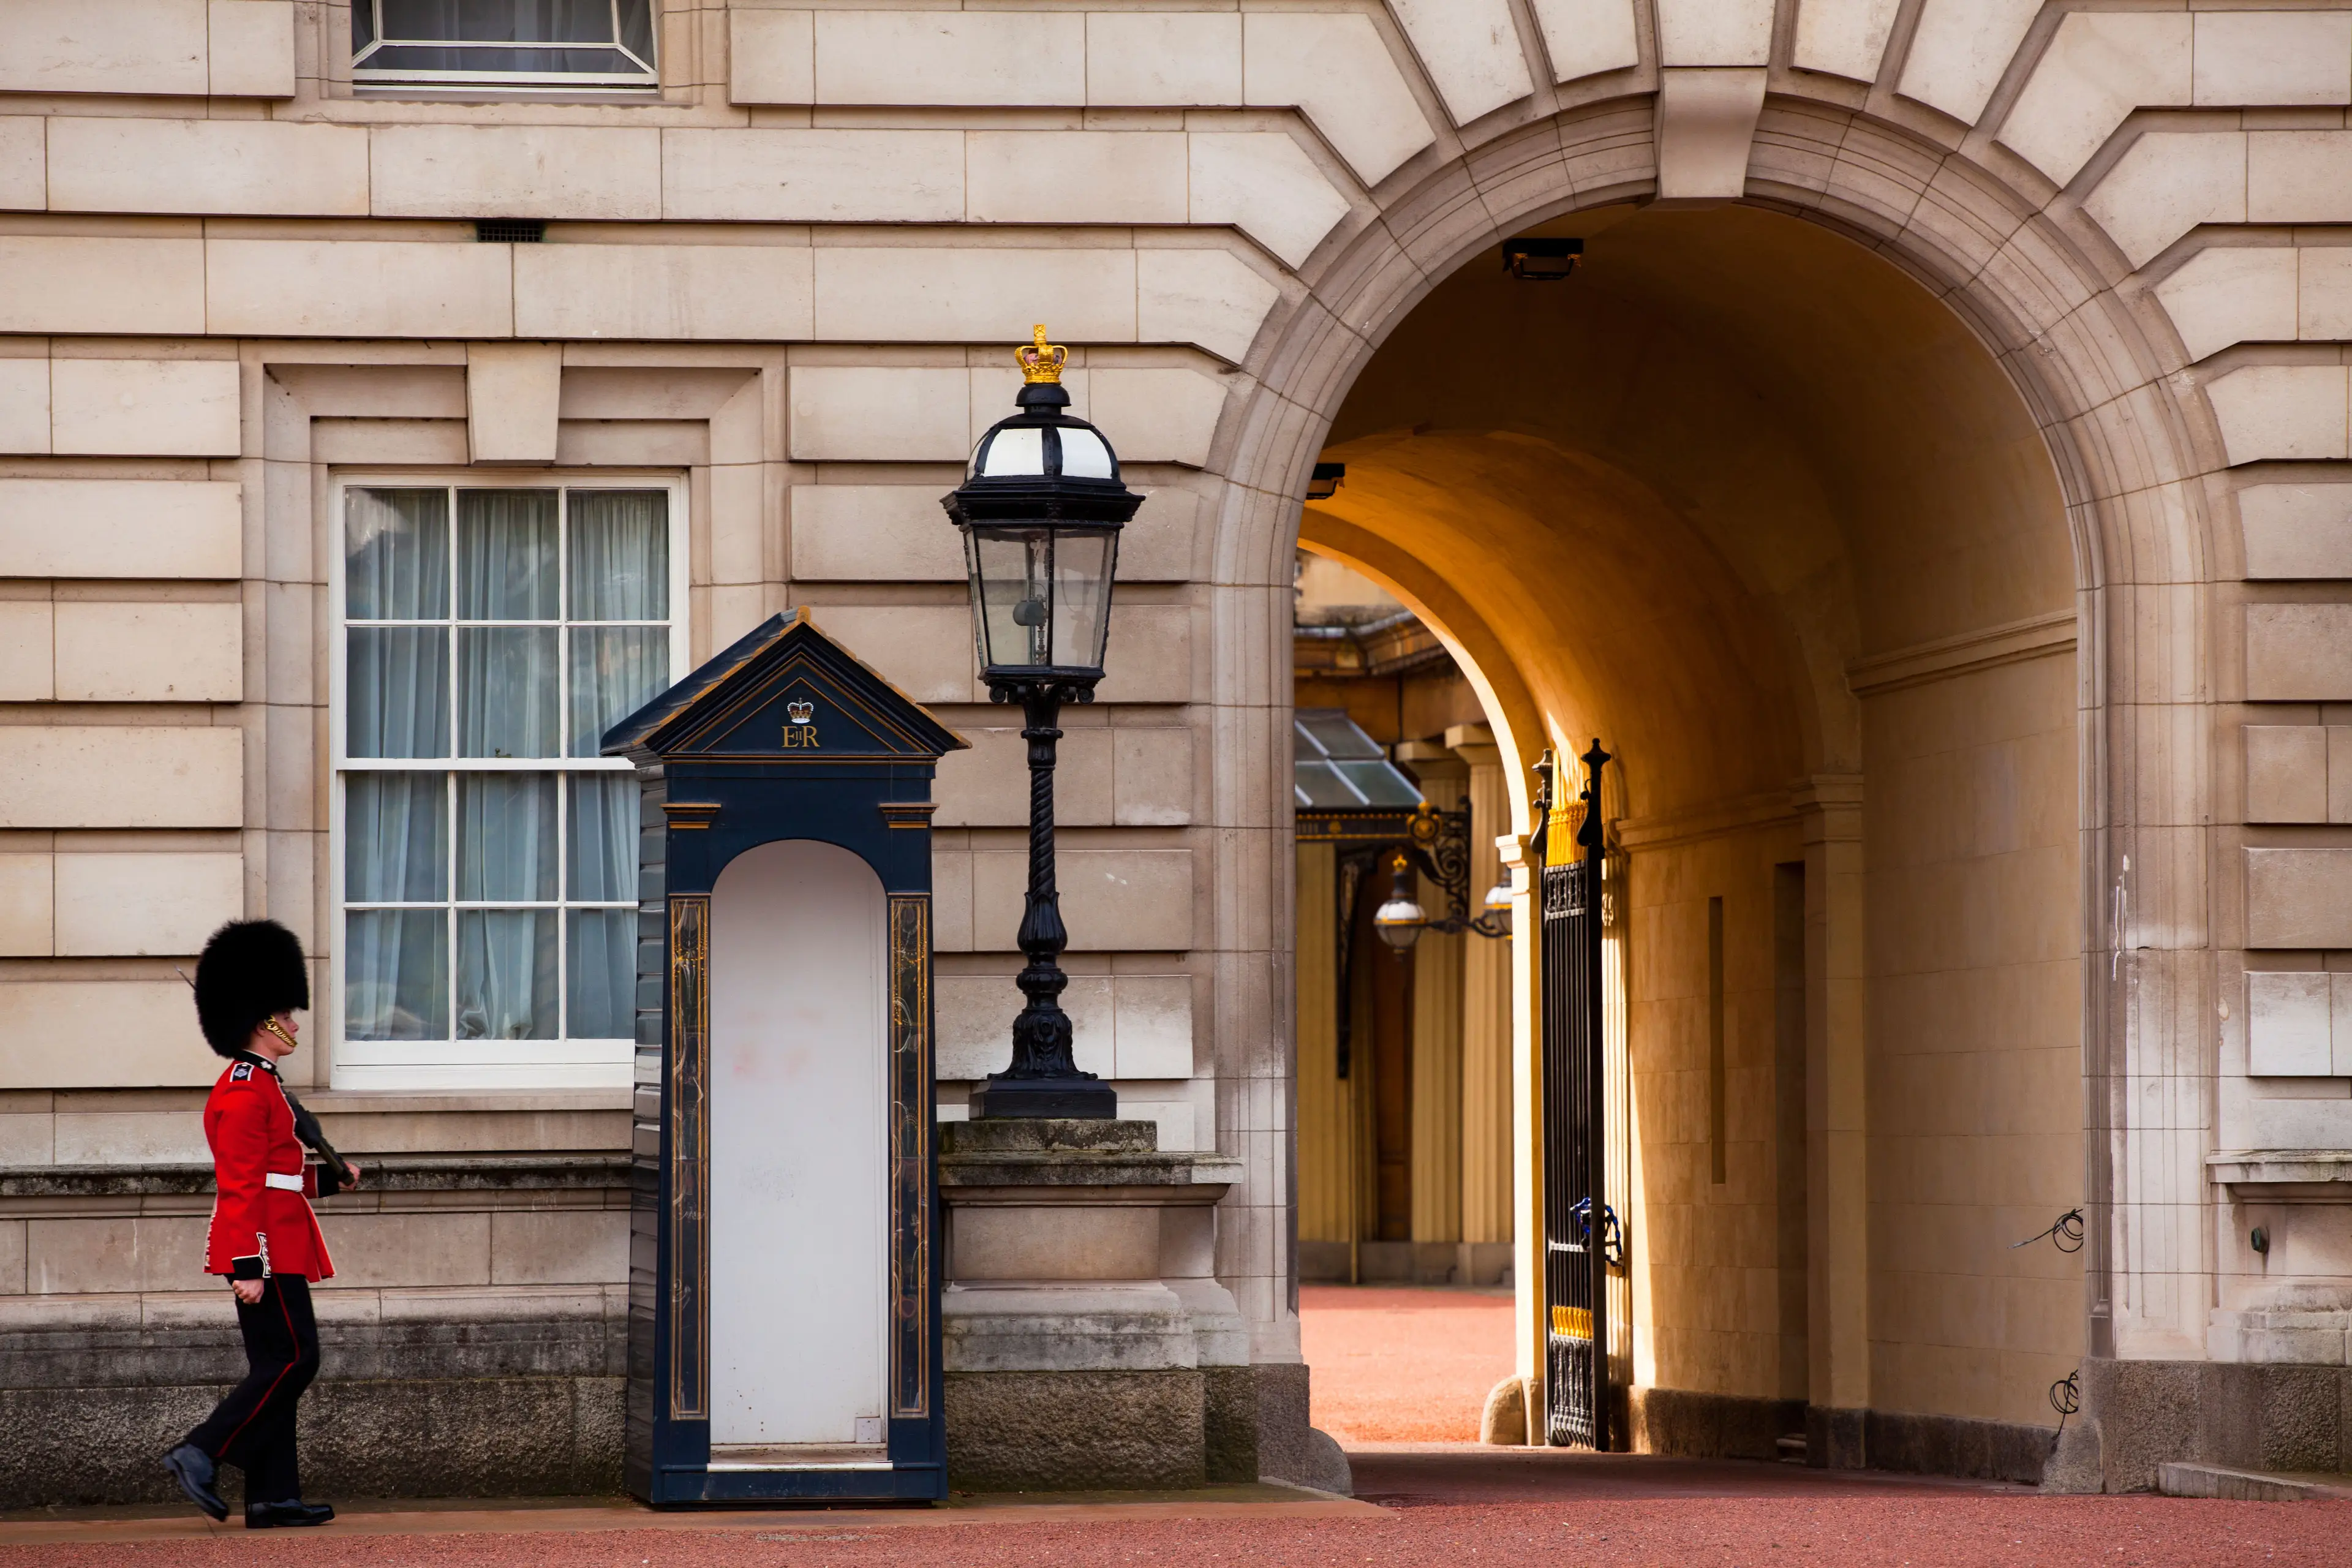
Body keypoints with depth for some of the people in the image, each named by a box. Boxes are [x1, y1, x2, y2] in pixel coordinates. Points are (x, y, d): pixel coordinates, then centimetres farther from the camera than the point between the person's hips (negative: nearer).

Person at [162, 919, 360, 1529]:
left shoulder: (257, 1086, 18)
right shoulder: (247, 1092, -14)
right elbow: (241, 1186, -20)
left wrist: (329, 1176, 23)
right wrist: (248, 1266, -23)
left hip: (275, 1249, 11)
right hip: (266, 1250, -11)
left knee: (276, 1367, 8)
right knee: (292, 1360, -10)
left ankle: (273, 1497, 7)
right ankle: (201, 1456, -11)